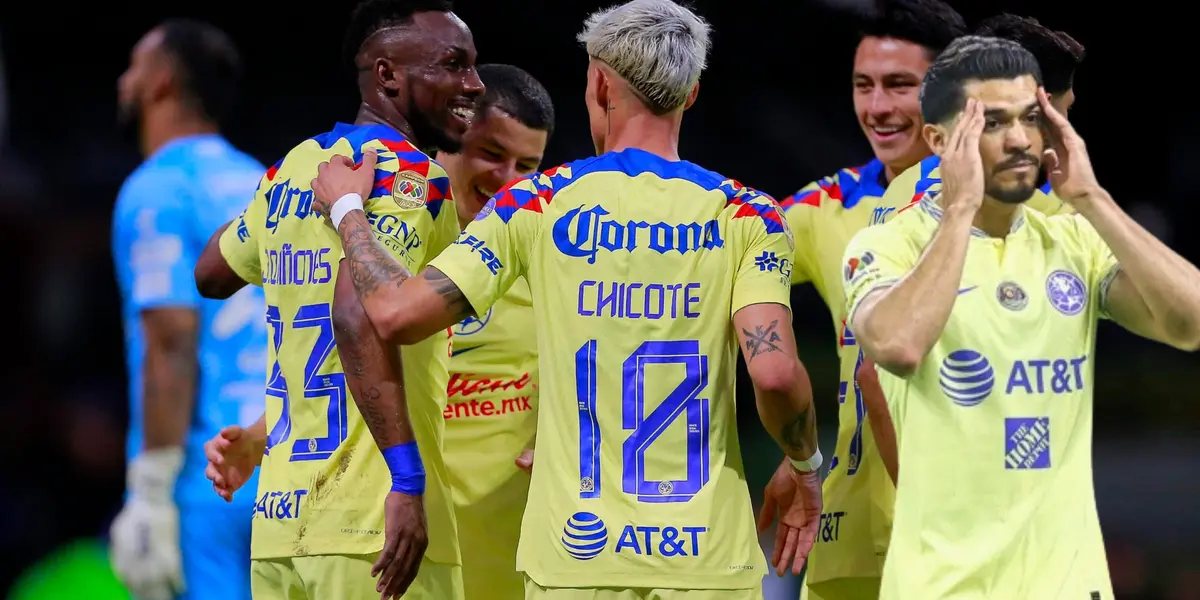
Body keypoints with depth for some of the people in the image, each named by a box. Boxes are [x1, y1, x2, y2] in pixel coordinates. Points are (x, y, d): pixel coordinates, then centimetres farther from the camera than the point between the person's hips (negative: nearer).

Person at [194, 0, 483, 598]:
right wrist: (407, 477, -27)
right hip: (373, 524, -8)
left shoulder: (289, 170, 15)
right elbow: (356, 314, -24)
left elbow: (210, 273, 32)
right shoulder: (407, 173, -9)